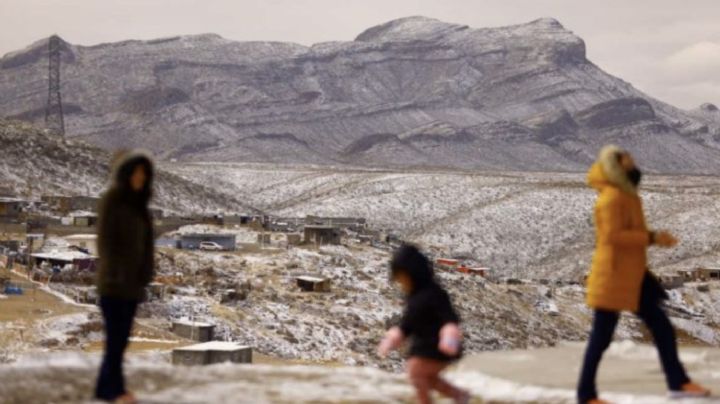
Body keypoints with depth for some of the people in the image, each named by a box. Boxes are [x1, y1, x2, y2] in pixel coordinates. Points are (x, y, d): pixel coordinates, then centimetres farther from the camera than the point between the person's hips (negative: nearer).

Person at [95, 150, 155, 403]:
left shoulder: (138, 202, 12)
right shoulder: (111, 199, -9)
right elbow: (105, 238, -13)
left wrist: (145, 273, 9)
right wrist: (117, 274, -18)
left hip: (132, 281, 7)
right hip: (114, 280, -7)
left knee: (121, 337, 8)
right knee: (116, 337, -9)